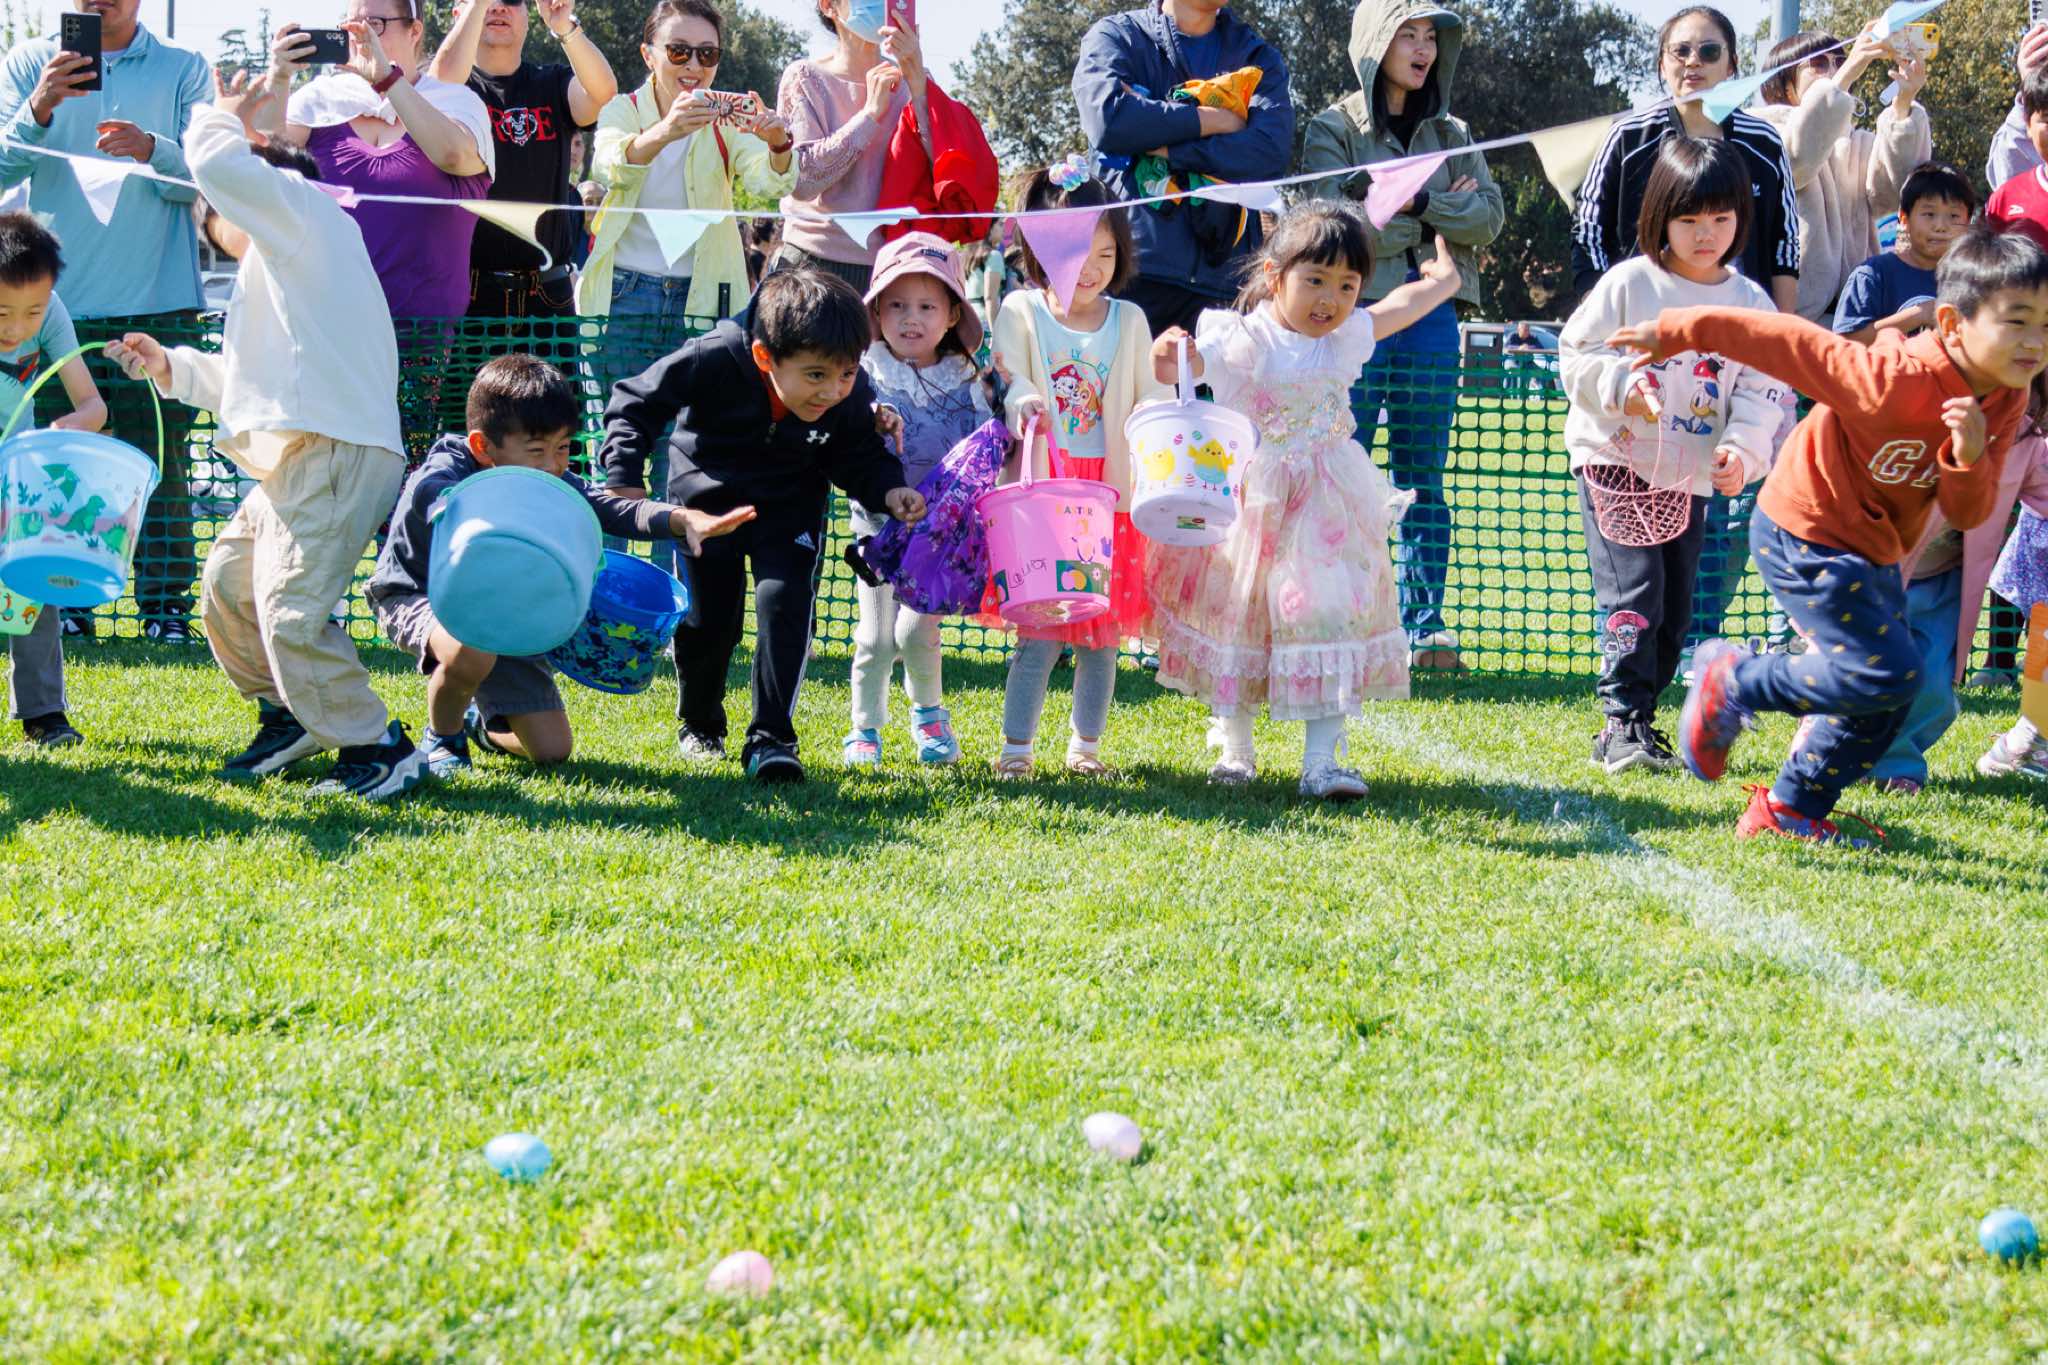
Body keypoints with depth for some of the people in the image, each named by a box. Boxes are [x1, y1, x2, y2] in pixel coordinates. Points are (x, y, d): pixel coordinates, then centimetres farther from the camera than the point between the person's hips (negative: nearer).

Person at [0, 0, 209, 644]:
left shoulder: (184, 70, 7)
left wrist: (154, 151, -20)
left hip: (159, 302, -1)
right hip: (58, 298, 1)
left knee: (161, 462, -2)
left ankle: (165, 603, 2)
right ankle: (65, 599, 5)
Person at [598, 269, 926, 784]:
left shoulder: (852, 395, -23)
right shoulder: (713, 360, -32)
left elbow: (860, 458, -5)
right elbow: (636, 403, -18)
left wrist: (889, 491, -26)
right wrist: (623, 478, -26)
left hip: (789, 509, 1)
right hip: (706, 499, -1)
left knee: (783, 600, -20)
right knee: (706, 617, 4)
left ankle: (771, 737, -14)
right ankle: (701, 726, 31)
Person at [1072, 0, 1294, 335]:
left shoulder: (1259, 57, 17)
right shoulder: (1116, 36, 11)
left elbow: (1272, 151, -3)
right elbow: (1107, 118, -11)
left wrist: (1163, 148, -8)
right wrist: (1217, 120, -4)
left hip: (1223, 272, 2)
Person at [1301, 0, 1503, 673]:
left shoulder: (1452, 134, 16)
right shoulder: (1334, 130, 4)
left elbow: (1489, 217, 3)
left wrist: (1416, 202, -11)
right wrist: (1441, 214, -6)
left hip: (1431, 316, 4)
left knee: (1424, 483, 5)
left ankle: (1427, 627, 7)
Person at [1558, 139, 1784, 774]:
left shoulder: (1750, 302, 3)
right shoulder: (1630, 284, -7)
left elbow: (1761, 387, 3)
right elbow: (1576, 353, -5)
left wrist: (1743, 447, -14)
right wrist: (1623, 381, -23)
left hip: (1692, 477, 5)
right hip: (1616, 460, -5)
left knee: (1674, 608, 8)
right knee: (1634, 595, -14)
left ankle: (1632, 724, 18)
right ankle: (1623, 725, -12)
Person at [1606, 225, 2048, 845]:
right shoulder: (1896, 380, -30)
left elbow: (1968, 515, -6)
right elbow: (1791, 340, -24)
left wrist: (1969, 459, -28)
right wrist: (1676, 332, -18)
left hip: (1871, 554, 9)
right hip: (1804, 537, -9)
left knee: (1885, 703, 10)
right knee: (1887, 674, -18)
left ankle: (1789, 808, 25)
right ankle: (1734, 683, 0)